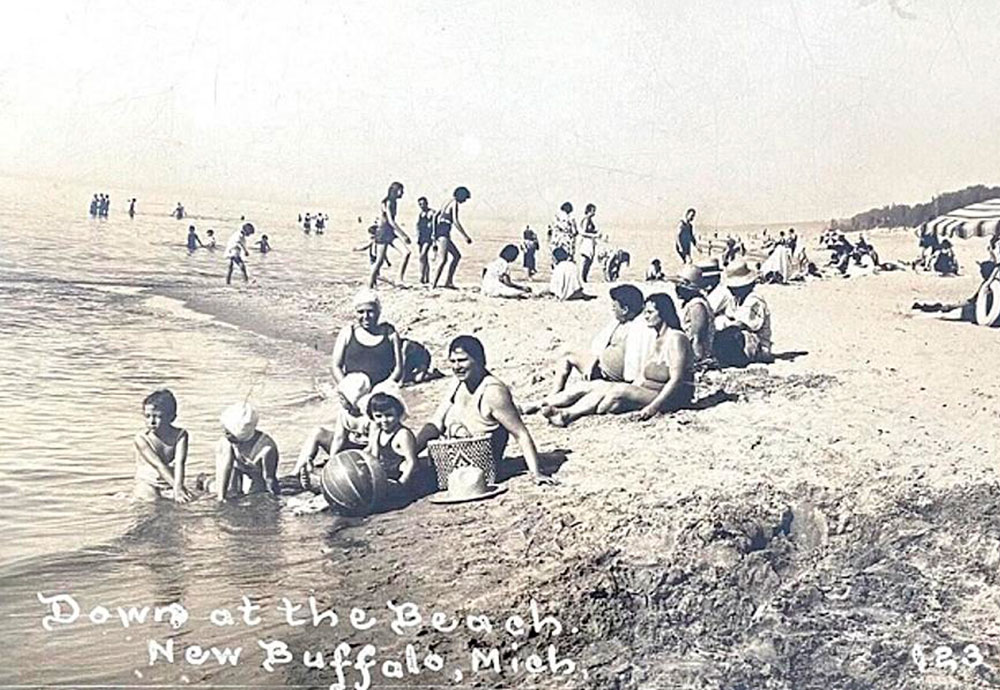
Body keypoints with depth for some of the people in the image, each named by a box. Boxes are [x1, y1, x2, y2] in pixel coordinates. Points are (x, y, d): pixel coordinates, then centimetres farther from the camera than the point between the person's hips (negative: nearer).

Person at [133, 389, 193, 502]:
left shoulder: (180, 435, -7)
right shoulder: (142, 438, -12)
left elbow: (179, 463, -19)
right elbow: (159, 465, -20)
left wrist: (178, 487, -36)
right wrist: (178, 487, -28)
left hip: (170, 483, 2)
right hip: (148, 482, -1)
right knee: (152, 500, -30)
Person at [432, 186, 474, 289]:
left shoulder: (449, 202, 21)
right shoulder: (455, 203, -6)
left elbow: (436, 216, 24)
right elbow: (455, 221, -16)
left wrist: (435, 232, 26)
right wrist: (466, 236, -13)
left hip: (439, 233, 10)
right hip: (443, 233, -10)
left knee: (457, 256, 16)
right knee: (443, 260, -21)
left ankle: (448, 282, 10)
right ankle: (433, 285, -30)